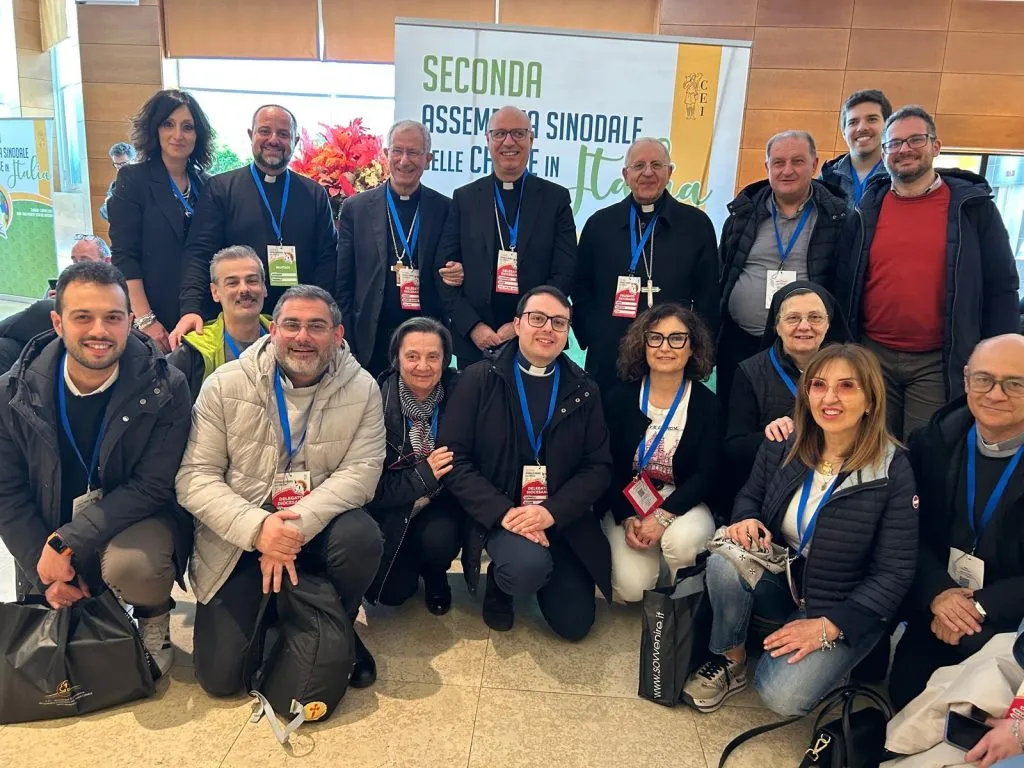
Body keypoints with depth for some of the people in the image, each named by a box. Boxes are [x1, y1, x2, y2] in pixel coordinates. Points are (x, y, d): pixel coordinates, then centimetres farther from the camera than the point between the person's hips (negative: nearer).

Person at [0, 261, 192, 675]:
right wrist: (44, 571, -10)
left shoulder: (165, 388, -19)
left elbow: (152, 487, -19)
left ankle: (155, 619, -1)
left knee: (127, 564, -36)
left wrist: (69, 543, -24)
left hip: (138, 521, -3)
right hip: (51, 535, 4)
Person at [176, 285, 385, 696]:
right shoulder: (226, 385, -6)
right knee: (221, 675, -9)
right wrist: (257, 527, -26)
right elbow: (193, 477, -9)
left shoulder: (362, 389, -5)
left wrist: (297, 525, -28)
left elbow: (360, 471, -12)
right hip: (238, 536, 0)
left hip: (318, 526, 1)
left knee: (361, 537, -33)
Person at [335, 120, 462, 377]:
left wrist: (457, 274, -13)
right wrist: (345, 347, -1)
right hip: (371, 344, 0)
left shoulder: (446, 209, 3)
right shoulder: (356, 208, 3)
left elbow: (456, 270, 11)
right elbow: (342, 286, 3)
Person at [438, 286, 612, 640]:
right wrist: (502, 512, -21)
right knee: (527, 567, -33)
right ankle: (500, 583, 6)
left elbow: (598, 466, 0)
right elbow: (455, 457, -9)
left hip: (563, 519, 3)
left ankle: (528, 562, 29)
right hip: (498, 514, -3)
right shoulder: (479, 379, -4)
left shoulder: (584, 391, 5)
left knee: (575, 624, -1)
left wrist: (552, 511, -16)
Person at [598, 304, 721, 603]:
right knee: (632, 587, -21)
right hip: (627, 503, 0)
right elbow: (609, 467, -2)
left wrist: (664, 516, -21)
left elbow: (705, 474, -9)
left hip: (683, 504, 0)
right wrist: (627, 519, -15)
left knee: (682, 539, -34)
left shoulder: (707, 405, -5)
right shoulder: (619, 398, -3)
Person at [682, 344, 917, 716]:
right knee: (724, 561, -30)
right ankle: (731, 661, -5)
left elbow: (895, 572, -15)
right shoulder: (783, 446, -7)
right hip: (779, 580, 3)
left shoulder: (893, 471, -17)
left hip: (844, 609, -3)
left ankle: (829, 658, 10)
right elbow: (750, 496, 9)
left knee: (783, 696, -25)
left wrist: (828, 626, -21)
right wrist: (747, 520, -17)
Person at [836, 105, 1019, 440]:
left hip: (939, 364, -2)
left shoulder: (973, 207, 1)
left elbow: (1001, 288, 1)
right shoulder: (867, 210, 5)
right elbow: (843, 285, 8)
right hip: (872, 356, 2)